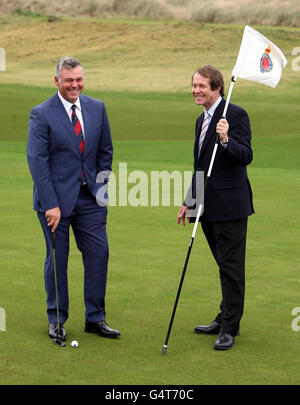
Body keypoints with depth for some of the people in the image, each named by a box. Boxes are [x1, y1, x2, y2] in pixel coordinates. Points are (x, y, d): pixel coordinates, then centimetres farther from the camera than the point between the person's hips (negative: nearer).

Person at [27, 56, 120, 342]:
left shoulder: (97, 109, 6)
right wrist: (51, 204, -16)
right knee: (57, 259, 3)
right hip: (56, 197, -4)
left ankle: (95, 318, 14)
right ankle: (56, 320, 17)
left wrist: (101, 185, 6)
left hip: (90, 197, 4)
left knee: (98, 253, 2)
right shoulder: (41, 114, -8)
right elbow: (37, 161, -12)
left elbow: (105, 150, 15)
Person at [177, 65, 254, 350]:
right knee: (225, 265, 16)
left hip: (230, 206, -9)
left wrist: (226, 140, -37)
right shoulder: (202, 120, 16)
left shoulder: (235, 115, -11)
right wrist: (189, 202, 21)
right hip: (209, 208, 9)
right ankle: (225, 320, 25)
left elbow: (246, 156, -20)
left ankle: (229, 328, -1)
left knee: (231, 267, -4)